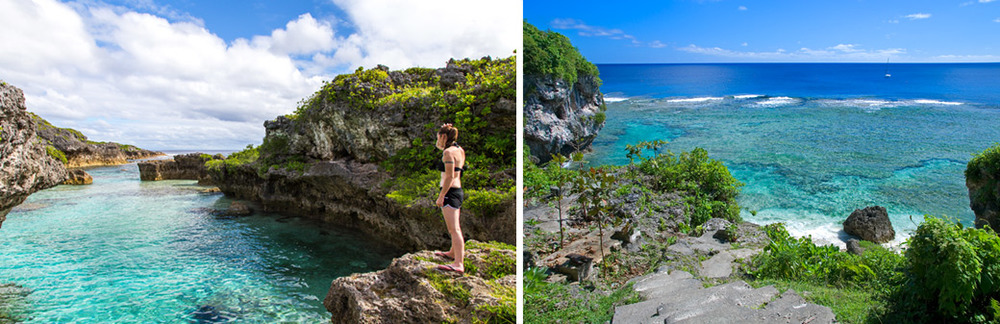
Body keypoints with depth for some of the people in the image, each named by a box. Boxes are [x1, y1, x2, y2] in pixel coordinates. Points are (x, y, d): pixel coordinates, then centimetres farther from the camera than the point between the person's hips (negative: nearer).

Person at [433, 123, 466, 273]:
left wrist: (441, 196, -19)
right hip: (458, 190, 11)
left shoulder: (448, 152, -15)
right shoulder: (459, 150, 13)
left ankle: (458, 264, -16)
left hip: (450, 192, -11)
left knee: (453, 229, -13)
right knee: (455, 227, 24)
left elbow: (449, 177, -21)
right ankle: (453, 253, 41)